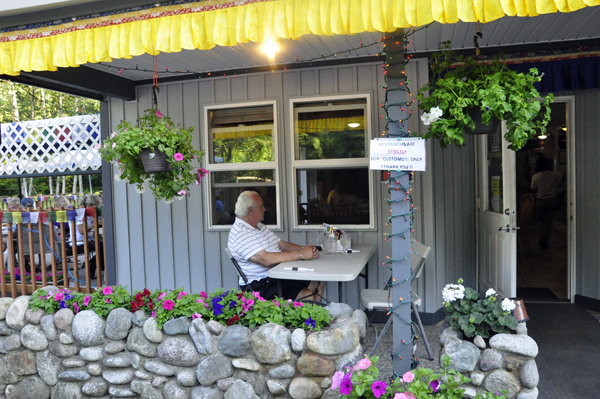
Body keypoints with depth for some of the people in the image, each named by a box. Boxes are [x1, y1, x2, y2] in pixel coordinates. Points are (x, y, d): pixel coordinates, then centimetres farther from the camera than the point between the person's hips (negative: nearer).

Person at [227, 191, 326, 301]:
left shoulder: (259, 226, 16)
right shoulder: (240, 234, -18)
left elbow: (283, 245, 15)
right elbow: (266, 259, -29)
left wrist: (305, 249, -5)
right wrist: (300, 254, -25)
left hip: (278, 276, 10)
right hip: (260, 286, -10)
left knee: (319, 284, 5)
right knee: (308, 296, -23)